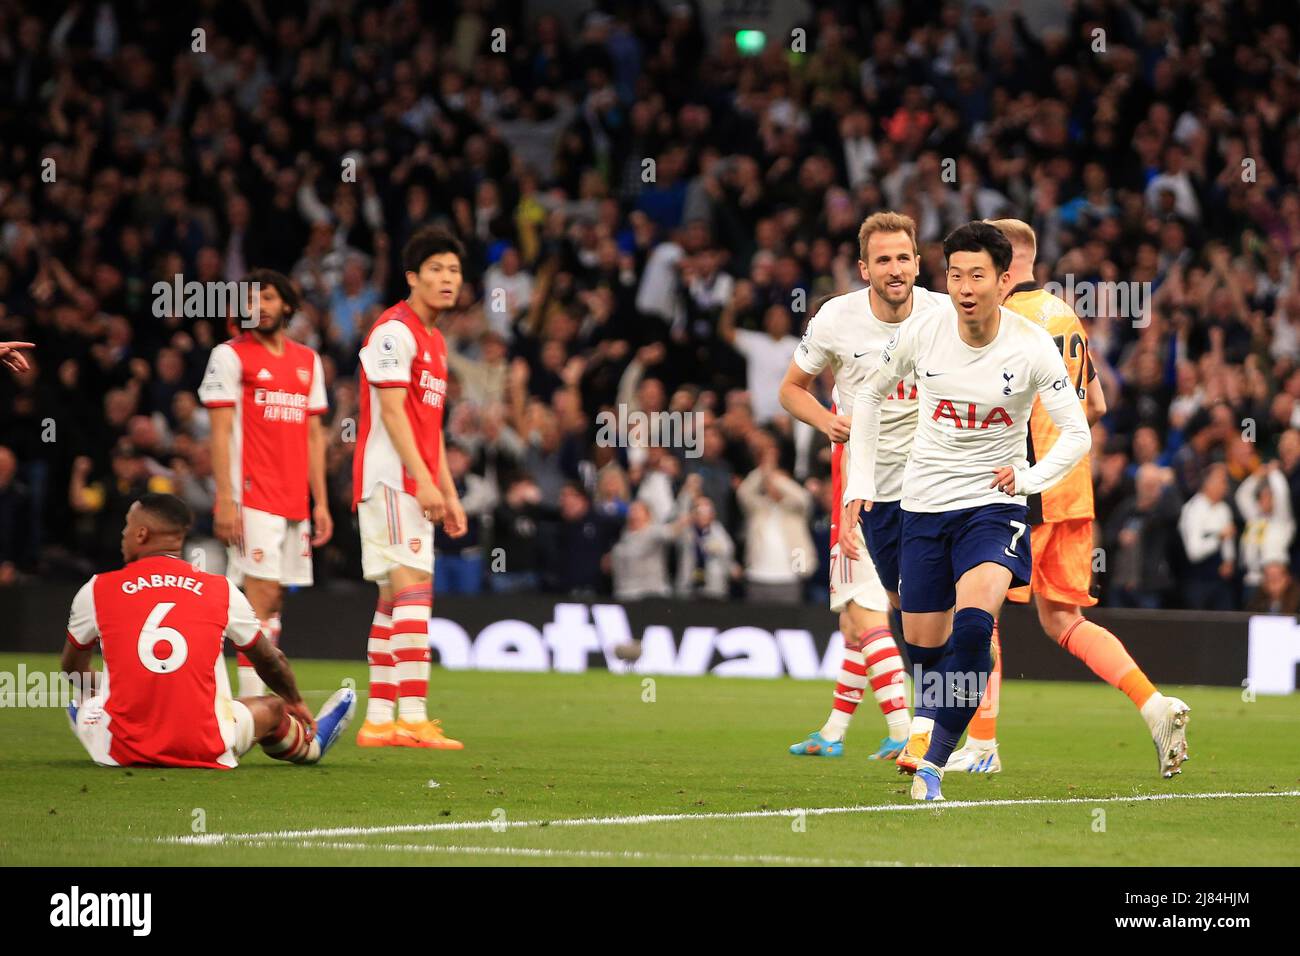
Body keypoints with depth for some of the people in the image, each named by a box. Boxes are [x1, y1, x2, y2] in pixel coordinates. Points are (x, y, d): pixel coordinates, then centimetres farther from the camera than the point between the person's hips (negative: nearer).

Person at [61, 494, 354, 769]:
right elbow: (269, 660, 19)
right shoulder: (221, 591, 2)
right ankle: (310, 744, 61)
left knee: (81, 702, 30)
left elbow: (72, 669, 19)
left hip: (119, 753, -1)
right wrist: (296, 702, 41)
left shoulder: (96, 591, 0)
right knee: (273, 707, 30)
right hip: (206, 753, 1)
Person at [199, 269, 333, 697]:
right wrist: (224, 501, -14)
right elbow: (220, 433, -6)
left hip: (295, 501, 6)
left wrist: (320, 501, 13)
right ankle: (250, 704, -15)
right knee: (262, 594, -13)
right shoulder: (230, 355, -1)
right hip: (252, 497, -6)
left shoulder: (308, 361, 17)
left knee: (272, 600, 5)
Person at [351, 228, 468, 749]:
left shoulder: (434, 340, 21)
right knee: (414, 588, -17)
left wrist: (448, 492, 20)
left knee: (392, 598, 8)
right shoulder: (395, 330, -9)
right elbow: (392, 411, -16)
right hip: (391, 478, -10)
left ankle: (378, 720, 8)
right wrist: (423, 479, -21)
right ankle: (413, 717, -24)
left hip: (416, 485, 10)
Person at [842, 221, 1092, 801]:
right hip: (923, 503, 3)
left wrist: (1029, 478, -20)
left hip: (994, 503, -3)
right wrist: (859, 486, 5)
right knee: (922, 644, 6)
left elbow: (1076, 433, -6)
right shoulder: (922, 333, -7)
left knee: (974, 624, -27)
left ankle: (934, 760, -20)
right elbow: (869, 397, 10)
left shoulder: (1031, 346, -13)